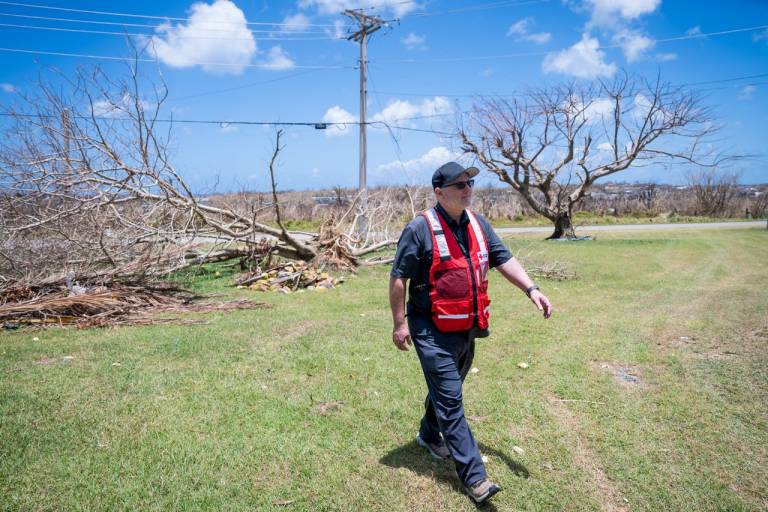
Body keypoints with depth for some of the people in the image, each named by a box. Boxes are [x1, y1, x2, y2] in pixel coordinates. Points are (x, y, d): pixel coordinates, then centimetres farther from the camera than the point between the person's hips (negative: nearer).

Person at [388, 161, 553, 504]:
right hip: (433, 332, -7)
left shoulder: (478, 224, 6)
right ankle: (474, 476, 5)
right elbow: (398, 278, -12)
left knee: (445, 391, 23)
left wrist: (531, 289, -6)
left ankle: (429, 435, 47)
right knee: (451, 400, -2)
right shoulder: (420, 228, -15)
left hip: (468, 329, 7)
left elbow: (503, 259, 7)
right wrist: (400, 323, -11)